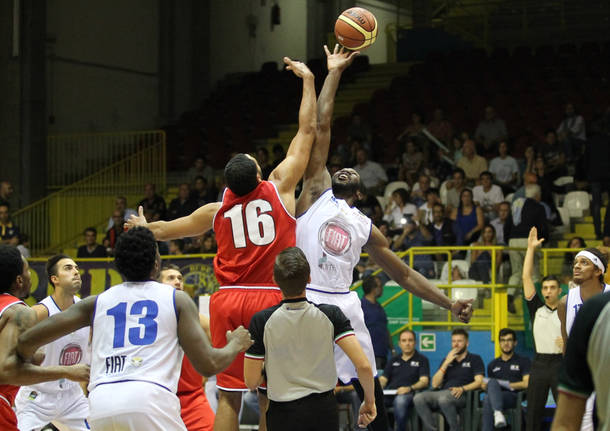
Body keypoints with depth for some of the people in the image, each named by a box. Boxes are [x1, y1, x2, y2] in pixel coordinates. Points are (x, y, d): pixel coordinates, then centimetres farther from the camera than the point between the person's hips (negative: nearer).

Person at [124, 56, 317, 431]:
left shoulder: (217, 211, 6)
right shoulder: (279, 188, -1)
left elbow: (165, 229, 22)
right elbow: (308, 129, 4)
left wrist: (142, 226, 44)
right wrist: (308, 80, 13)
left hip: (228, 301, 2)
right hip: (270, 299, -2)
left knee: (229, 396, 3)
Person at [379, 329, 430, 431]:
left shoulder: (421, 360, 14)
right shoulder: (394, 360, 28)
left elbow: (424, 381, 1)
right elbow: (383, 378, 20)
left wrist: (409, 388, -19)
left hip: (409, 394, -4)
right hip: (389, 393, 4)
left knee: (400, 400, -42)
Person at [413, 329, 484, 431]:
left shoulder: (475, 359, 14)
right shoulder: (447, 359, 27)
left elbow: (479, 382, 0)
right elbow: (435, 384, 15)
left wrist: (462, 388, -18)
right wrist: (446, 363, 5)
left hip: (460, 396, -5)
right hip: (443, 392, 5)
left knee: (443, 399, -41)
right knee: (418, 398, -26)